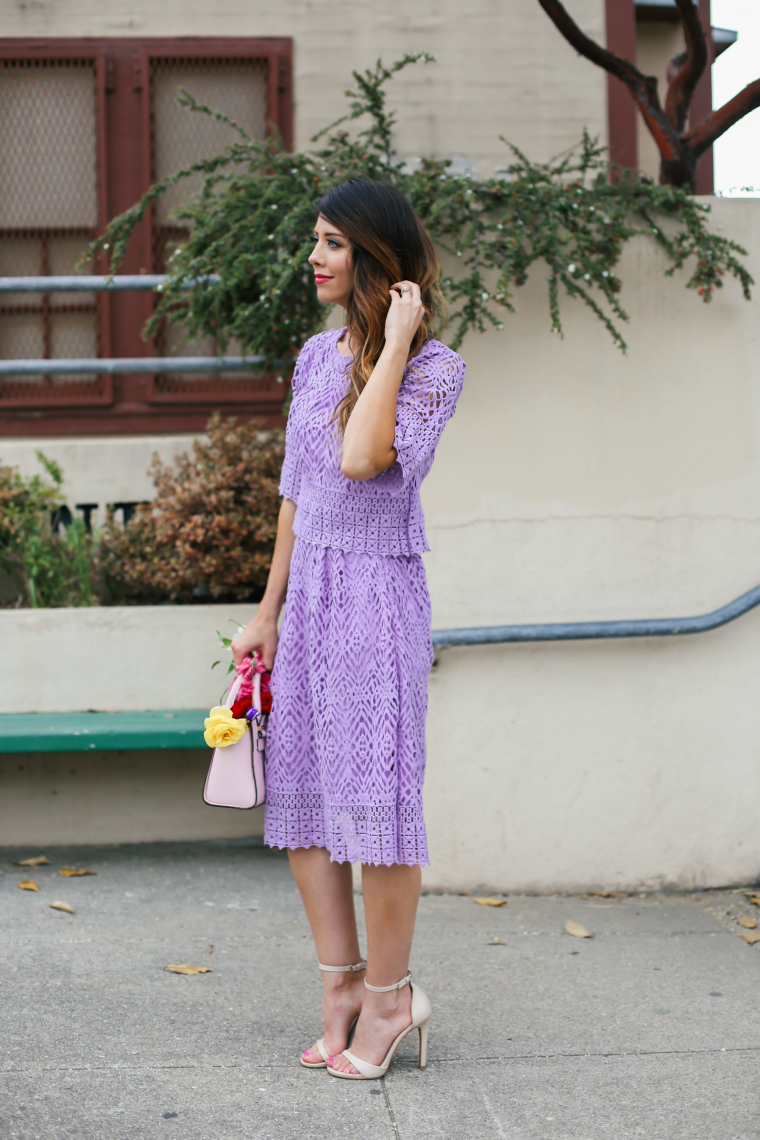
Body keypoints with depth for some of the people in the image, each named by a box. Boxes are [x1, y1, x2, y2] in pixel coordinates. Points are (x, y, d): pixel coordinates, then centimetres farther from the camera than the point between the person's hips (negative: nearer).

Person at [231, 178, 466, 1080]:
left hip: (378, 591, -7)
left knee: (373, 791, -2)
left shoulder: (434, 366, -8)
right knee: (300, 789, 7)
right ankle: (340, 981, 17)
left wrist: (394, 344, -18)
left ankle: (388, 992, 11)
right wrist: (269, 611, 17)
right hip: (309, 590, 7)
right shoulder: (317, 355, 12)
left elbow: (362, 459, -26)